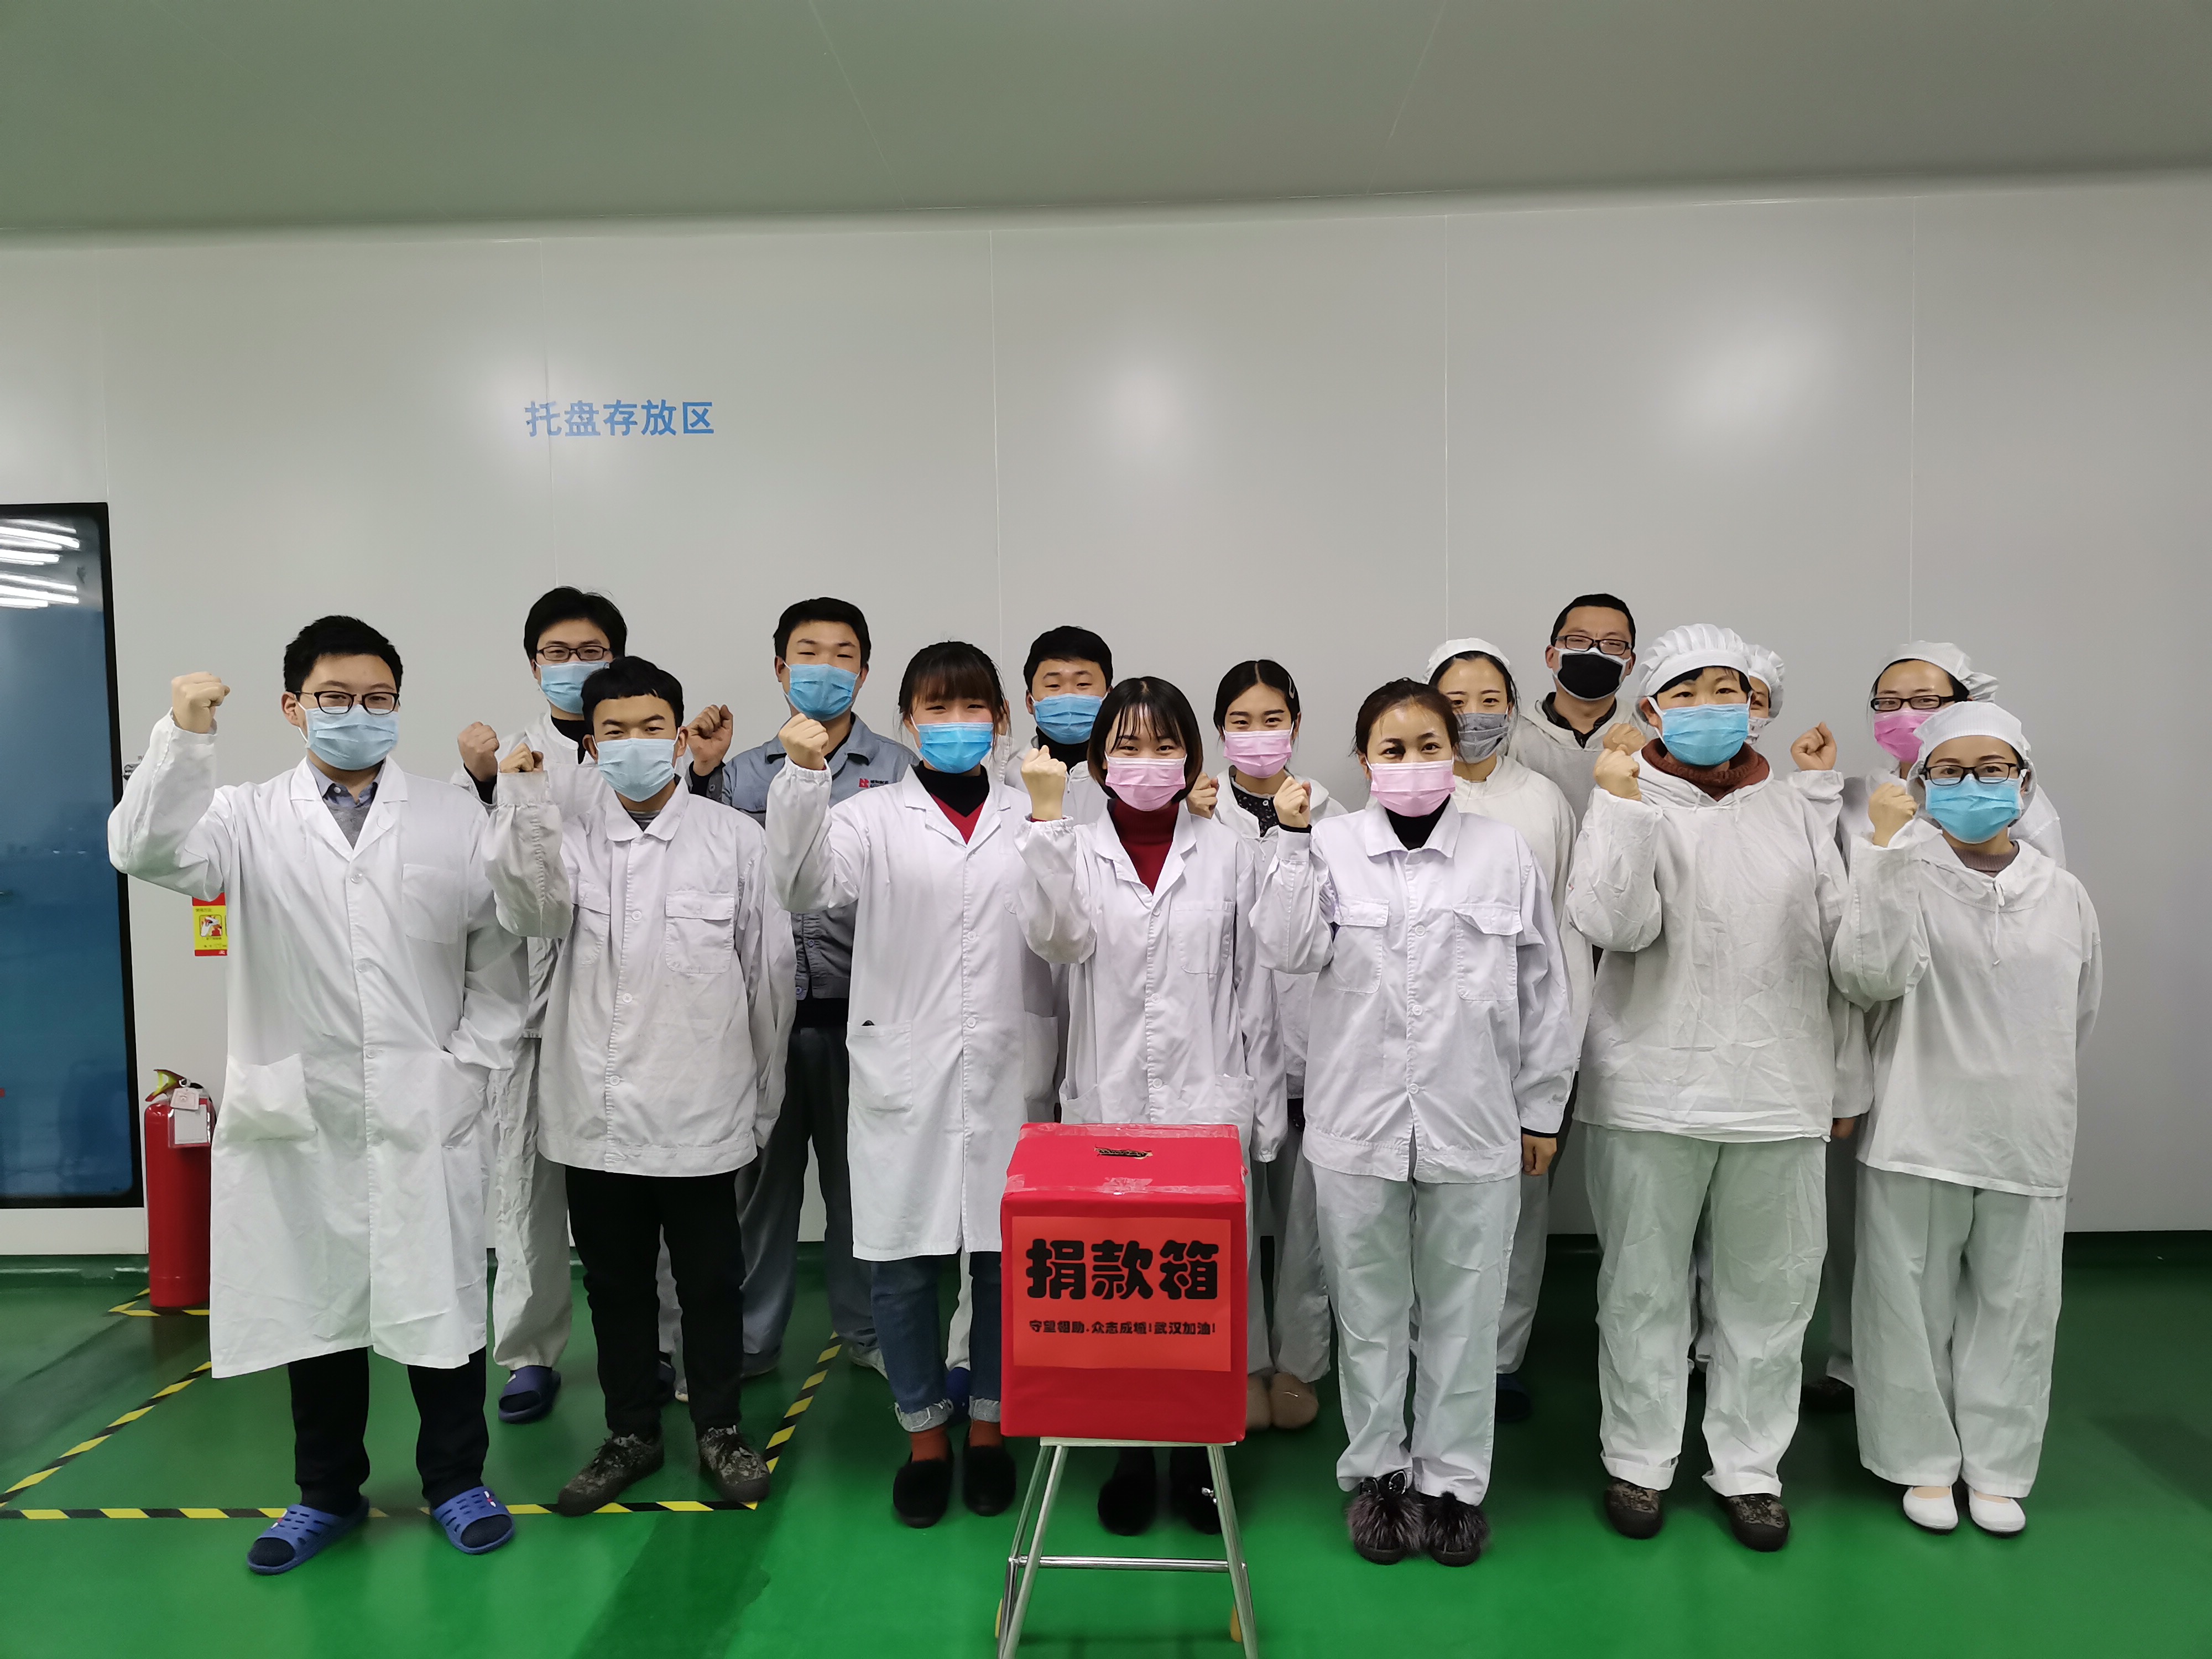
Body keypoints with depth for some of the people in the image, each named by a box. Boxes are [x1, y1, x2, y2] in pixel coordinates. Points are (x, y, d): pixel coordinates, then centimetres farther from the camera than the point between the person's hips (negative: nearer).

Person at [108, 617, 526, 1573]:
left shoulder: (457, 819, 3)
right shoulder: (249, 819, 4)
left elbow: (500, 958, 4)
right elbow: (148, 852, -15)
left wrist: (472, 1064, -3)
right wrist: (185, 737, -24)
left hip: (426, 1114, -1)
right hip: (298, 1116, 1)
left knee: (439, 1300, 7)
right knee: (314, 1302, 13)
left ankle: (455, 1480, 27)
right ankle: (328, 1494, 33)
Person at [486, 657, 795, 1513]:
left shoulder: (736, 839, -1)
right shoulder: (567, 836, 4)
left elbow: (768, 971, 2)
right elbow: (534, 913, -16)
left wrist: (762, 1096, 5)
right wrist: (525, 803, -26)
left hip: (701, 1111, -2)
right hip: (596, 1111, 2)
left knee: (711, 1282, 11)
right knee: (614, 1283, 16)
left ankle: (719, 1429, 30)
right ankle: (630, 1433, 34)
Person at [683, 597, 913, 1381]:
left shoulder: (899, 770, 3)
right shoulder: (745, 771, 11)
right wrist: (700, 773, -7)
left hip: (859, 1008, -2)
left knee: (860, 1174, 10)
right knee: (762, 1175, 11)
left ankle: (867, 1329, 28)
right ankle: (748, 1339, 26)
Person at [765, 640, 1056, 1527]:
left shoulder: (1032, 819, 8)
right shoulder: (873, 818, 2)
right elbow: (803, 883, -17)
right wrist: (804, 774, -27)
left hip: (1008, 1072, 1)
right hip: (904, 1074, -1)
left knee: (1004, 1257, 10)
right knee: (903, 1266, 8)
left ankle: (987, 1429, 33)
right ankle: (924, 1436, 30)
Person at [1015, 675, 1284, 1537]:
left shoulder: (1231, 853, 3)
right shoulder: (1074, 849, 1)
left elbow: (1255, 991, 5)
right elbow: (1057, 936, -20)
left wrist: (1263, 1110, 5)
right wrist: (1045, 816, -27)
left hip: (1207, 1105, 0)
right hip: (1106, 1107, 0)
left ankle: (1196, 1449, 27)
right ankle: (1129, 1450, 29)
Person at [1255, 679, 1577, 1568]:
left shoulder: (1504, 852, 1)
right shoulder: (1331, 846, -1)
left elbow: (1543, 988, 6)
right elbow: (1291, 949, -14)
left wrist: (1541, 1108, 8)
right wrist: (1294, 840, -19)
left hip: (1474, 1123, 1)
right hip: (1357, 1120, 0)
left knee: (1463, 1311, 12)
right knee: (1368, 1310, 13)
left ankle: (1451, 1478, 31)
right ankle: (1375, 1469, 32)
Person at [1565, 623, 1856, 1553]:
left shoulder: (1796, 817, 9)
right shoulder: (1633, 809, -1)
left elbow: (1841, 955, 12)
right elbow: (1613, 925, -19)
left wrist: (1846, 1084, 12)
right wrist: (1618, 801, -20)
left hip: (1779, 1092, 3)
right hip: (1652, 1091, -3)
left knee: (1769, 1287, 12)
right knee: (1644, 1286, 9)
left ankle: (1749, 1465, 29)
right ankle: (1639, 1461, 25)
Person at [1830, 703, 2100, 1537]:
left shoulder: (2064, 894, 4)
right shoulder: (1905, 874, -7)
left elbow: (2078, 1015, 16)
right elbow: (1870, 977, -24)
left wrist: (2024, 1084, 15)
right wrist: (1886, 849, -26)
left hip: (2029, 1142, 3)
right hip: (1918, 1138, -3)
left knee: (2014, 1306, 13)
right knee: (1916, 1305, 8)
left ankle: (1996, 1466, 31)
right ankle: (1926, 1462, 27)